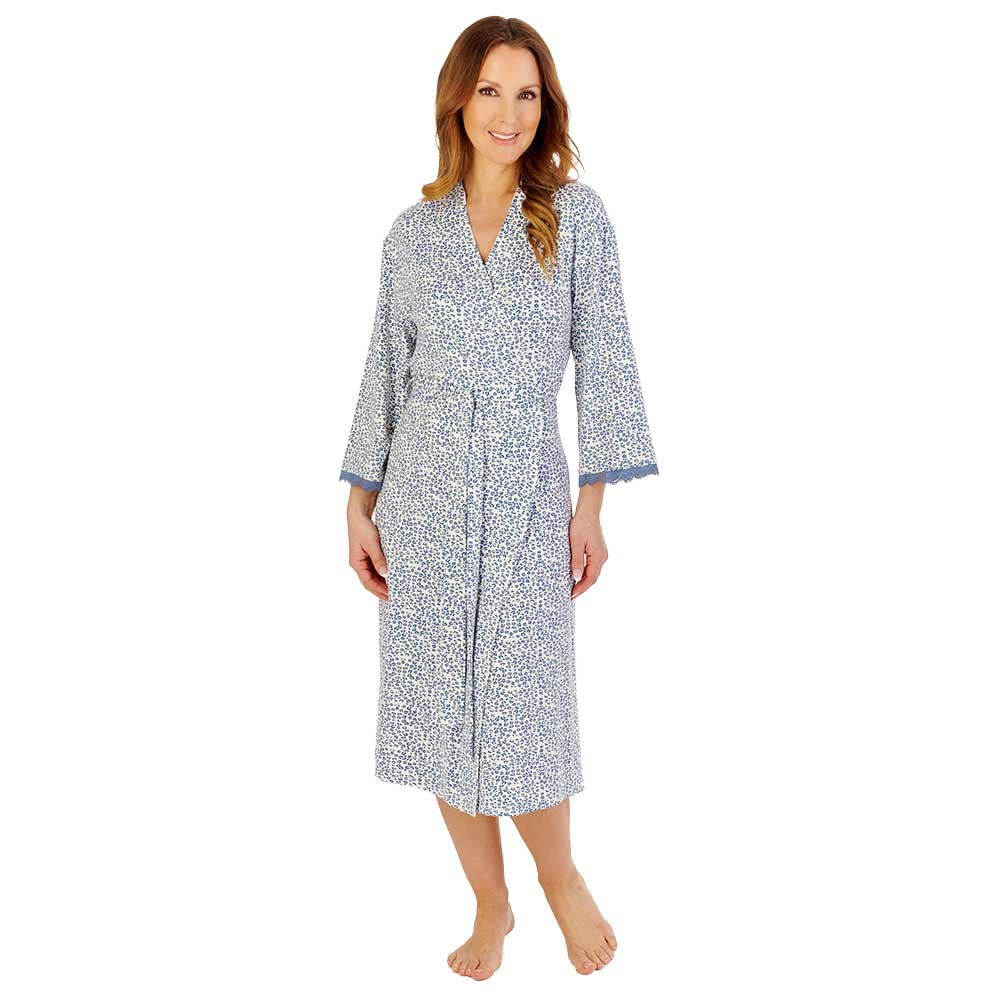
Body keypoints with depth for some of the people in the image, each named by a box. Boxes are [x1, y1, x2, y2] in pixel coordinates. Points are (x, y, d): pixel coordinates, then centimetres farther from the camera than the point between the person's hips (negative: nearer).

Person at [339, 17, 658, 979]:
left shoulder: (576, 217, 0)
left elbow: (602, 361, -1)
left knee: (522, 710, -2)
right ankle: (491, 905, 27)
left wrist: (593, 505, -5)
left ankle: (559, 875, 28)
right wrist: (359, 503, 6)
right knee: (440, 707, 7)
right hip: (423, 495, 3)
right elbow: (385, 370, 9)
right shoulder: (412, 231, 6)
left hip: (527, 493, -2)